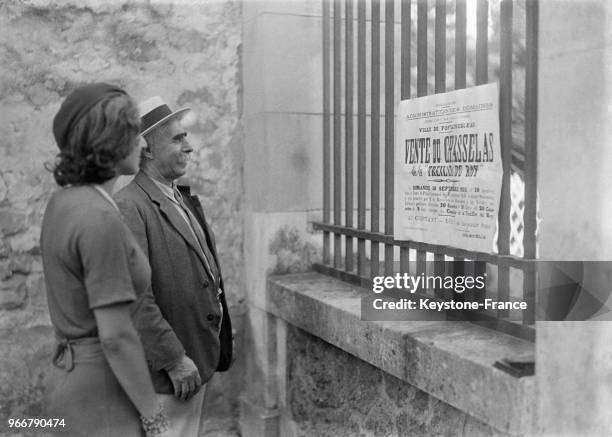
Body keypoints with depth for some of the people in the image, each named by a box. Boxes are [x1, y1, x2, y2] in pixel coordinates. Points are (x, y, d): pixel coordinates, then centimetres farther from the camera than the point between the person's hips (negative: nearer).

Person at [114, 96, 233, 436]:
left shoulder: (183, 198, 11)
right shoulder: (130, 207, -19)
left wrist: (219, 343, 14)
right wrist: (174, 360, -22)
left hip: (199, 357, 9)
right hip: (166, 369, -9)